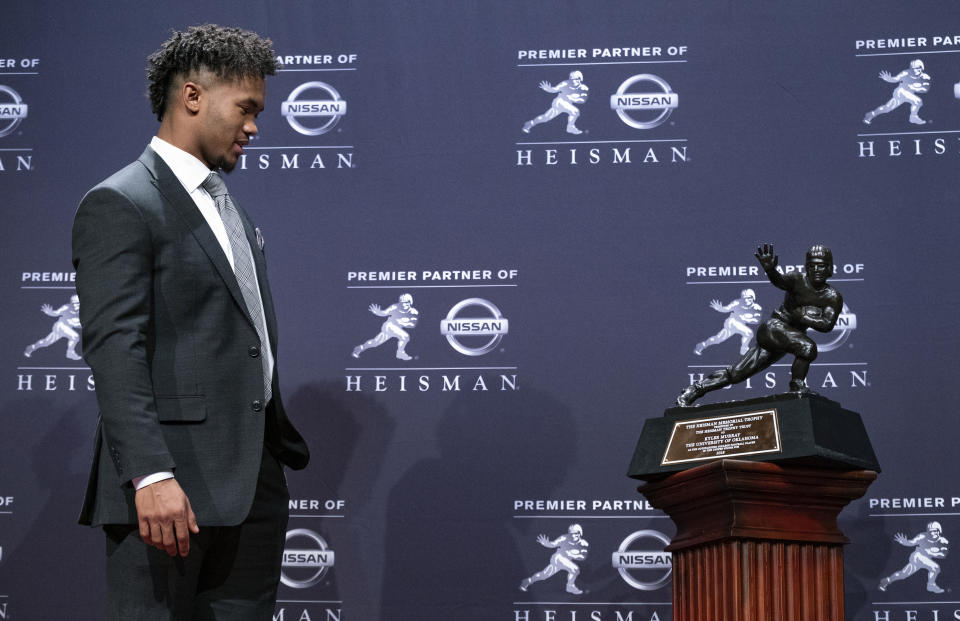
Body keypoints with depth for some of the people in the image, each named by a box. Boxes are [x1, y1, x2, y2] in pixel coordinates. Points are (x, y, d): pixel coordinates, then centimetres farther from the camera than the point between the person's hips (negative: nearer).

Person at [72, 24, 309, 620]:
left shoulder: (233, 211, 22)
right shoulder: (119, 205, -7)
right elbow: (114, 348, -17)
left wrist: (284, 450, 19)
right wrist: (150, 476, -26)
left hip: (253, 484, 8)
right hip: (169, 487, -8)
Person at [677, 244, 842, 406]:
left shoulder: (833, 297, 0)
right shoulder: (798, 281, -10)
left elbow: (828, 325, -11)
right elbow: (780, 281, -32)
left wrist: (803, 316, -19)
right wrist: (770, 269, -54)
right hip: (773, 327, -5)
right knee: (808, 347, -32)